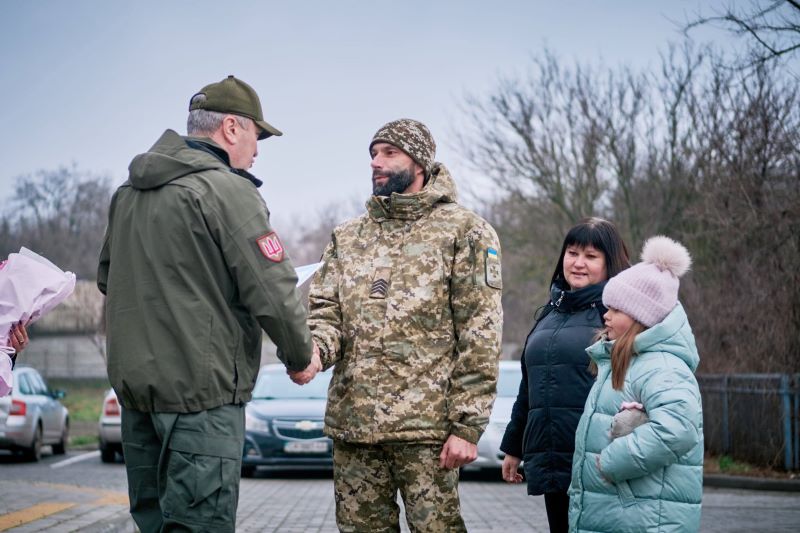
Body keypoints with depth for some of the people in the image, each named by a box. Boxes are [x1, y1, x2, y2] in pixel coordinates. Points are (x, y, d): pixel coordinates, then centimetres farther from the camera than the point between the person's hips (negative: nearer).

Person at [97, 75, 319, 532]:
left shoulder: (128, 193, 14)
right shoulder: (228, 191, -12)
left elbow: (107, 278, 25)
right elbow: (273, 291, -14)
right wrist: (301, 358, 1)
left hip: (132, 383, 8)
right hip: (201, 391, -8)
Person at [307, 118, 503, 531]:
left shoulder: (462, 231, 0)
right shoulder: (347, 237, 17)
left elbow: (480, 338, -5)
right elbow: (325, 312, 10)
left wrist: (467, 427, -11)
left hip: (426, 427, -5)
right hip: (352, 425, 5)